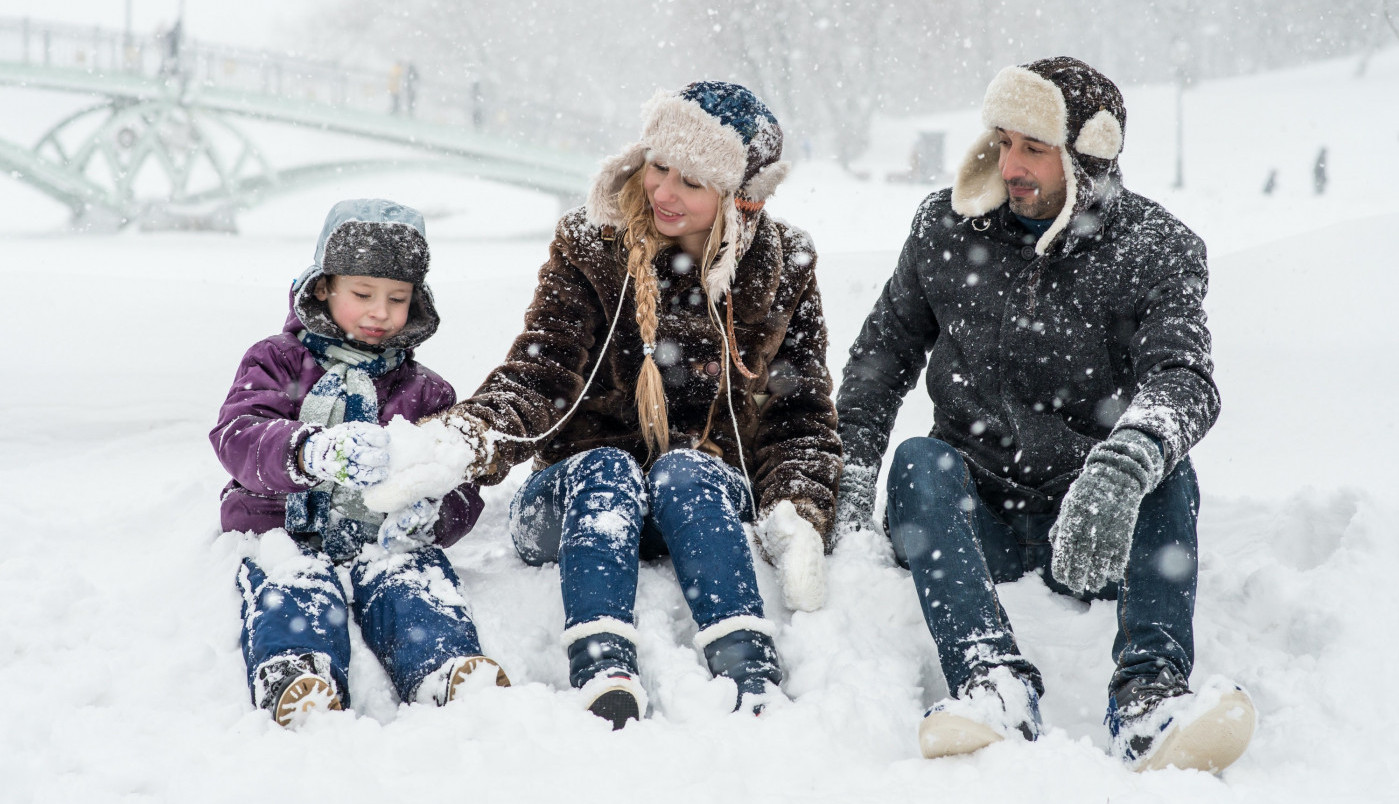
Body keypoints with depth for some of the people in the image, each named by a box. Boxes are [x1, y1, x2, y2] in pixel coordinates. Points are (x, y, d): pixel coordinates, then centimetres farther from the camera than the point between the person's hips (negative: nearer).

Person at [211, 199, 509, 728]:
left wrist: (430, 515, -16)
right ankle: (295, 681, -64)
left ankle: (449, 672, -61)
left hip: (383, 540, 1)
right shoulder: (277, 362, 14)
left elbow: (461, 489, 12)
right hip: (285, 530, -1)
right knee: (295, 585, -36)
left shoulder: (425, 393, 21)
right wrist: (310, 452, -32)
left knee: (413, 580, -33)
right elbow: (237, 436, -7)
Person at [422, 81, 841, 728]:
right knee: (606, 469, -33)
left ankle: (751, 677, -52)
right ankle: (604, 680, -56)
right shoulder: (590, 248, -1)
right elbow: (538, 374, -12)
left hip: (709, 502, 0)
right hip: (580, 498, 0)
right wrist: (472, 438, -34)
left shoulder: (781, 272, 3)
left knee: (684, 469, -33)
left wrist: (797, 517, -15)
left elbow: (801, 415, 4)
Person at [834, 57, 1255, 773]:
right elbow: (884, 350, 14)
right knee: (919, 459, -29)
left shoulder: (1156, 251, -6)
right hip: (973, 517, 2)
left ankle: (1149, 696, -46)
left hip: (1095, 529, -1)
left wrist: (1121, 468, -46)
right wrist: (851, 476, -2)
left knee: (1164, 465, -29)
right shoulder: (948, 226, 4)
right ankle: (994, 682, -49)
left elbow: (1183, 379, -24)